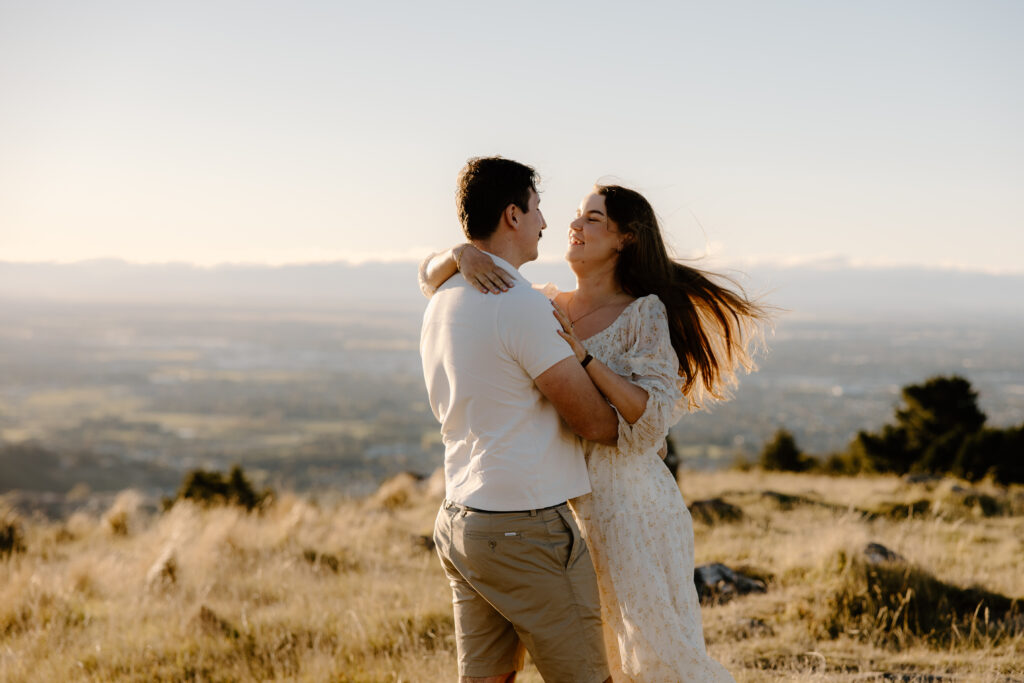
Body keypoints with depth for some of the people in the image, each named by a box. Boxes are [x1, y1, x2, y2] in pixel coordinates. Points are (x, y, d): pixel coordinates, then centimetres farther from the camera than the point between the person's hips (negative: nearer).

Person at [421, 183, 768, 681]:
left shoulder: (644, 314, -8)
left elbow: (651, 421, -18)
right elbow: (430, 279, 7)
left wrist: (583, 355, -24)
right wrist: (461, 255, -16)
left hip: (630, 507, -6)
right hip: (567, 509, 6)